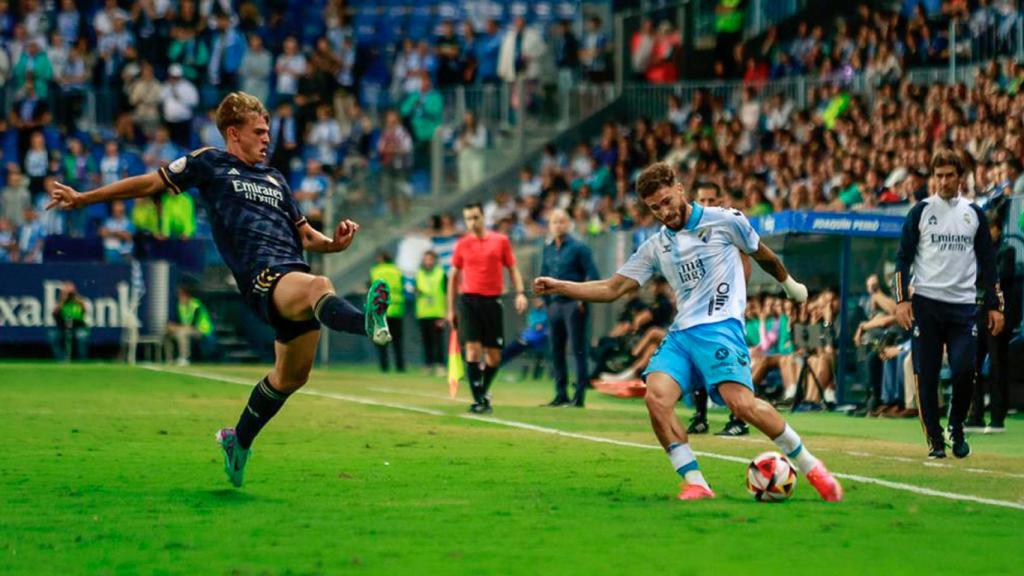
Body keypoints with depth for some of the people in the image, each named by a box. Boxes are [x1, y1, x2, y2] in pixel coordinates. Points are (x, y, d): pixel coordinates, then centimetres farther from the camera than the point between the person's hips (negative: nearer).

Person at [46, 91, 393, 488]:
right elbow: (149, 184, 16)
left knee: (292, 376, 12)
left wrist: (334, 243, 8)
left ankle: (239, 441, 34)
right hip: (262, 278, -7)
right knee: (319, 287, -38)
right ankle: (367, 324, -72)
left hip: (295, 273, 7)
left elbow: (304, 236, 30)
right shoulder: (210, 164, 11)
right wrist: (83, 198, 16)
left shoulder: (274, 179, 27)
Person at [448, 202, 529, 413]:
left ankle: (484, 391, 26)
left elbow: (513, 269, 9)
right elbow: (453, 277, 12)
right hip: (468, 300, -1)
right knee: (473, 349, -13)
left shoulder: (501, 241, 5)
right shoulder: (462, 244, 6)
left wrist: (520, 293, -7)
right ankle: (479, 400, -11)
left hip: (492, 301, 1)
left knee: (494, 356, 2)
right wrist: (451, 309, 9)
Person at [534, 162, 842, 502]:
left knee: (741, 402, -25)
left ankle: (809, 466, -8)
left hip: (720, 326, -5)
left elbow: (762, 254, 19)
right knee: (656, 398, -22)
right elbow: (612, 289, 16)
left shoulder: (724, 221, 4)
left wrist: (788, 284, 32)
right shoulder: (655, 247, 16)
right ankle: (696, 486, -17)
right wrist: (559, 287, 7)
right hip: (680, 334, 5)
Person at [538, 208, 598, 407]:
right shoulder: (548, 248, 13)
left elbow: (593, 275, -8)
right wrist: (547, 300, 13)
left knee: (578, 350, -6)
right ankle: (561, 394, 14)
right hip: (555, 305, 7)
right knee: (556, 350, 7)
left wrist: (583, 300, -11)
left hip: (574, 304, -7)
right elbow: (544, 275, 21)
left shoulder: (578, 247, -5)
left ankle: (579, 396, -7)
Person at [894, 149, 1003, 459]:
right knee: (926, 374, -1)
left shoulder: (974, 214, 11)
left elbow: (987, 262, 15)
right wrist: (902, 300, -7)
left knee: (964, 370, -11)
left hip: (963, 306, 1)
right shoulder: (921, 211, 4)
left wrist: (994, 305, 9)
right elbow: (903, 258, 3)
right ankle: (934, 438, 10)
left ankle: (957, 428, 12)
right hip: (926, 304, -1)